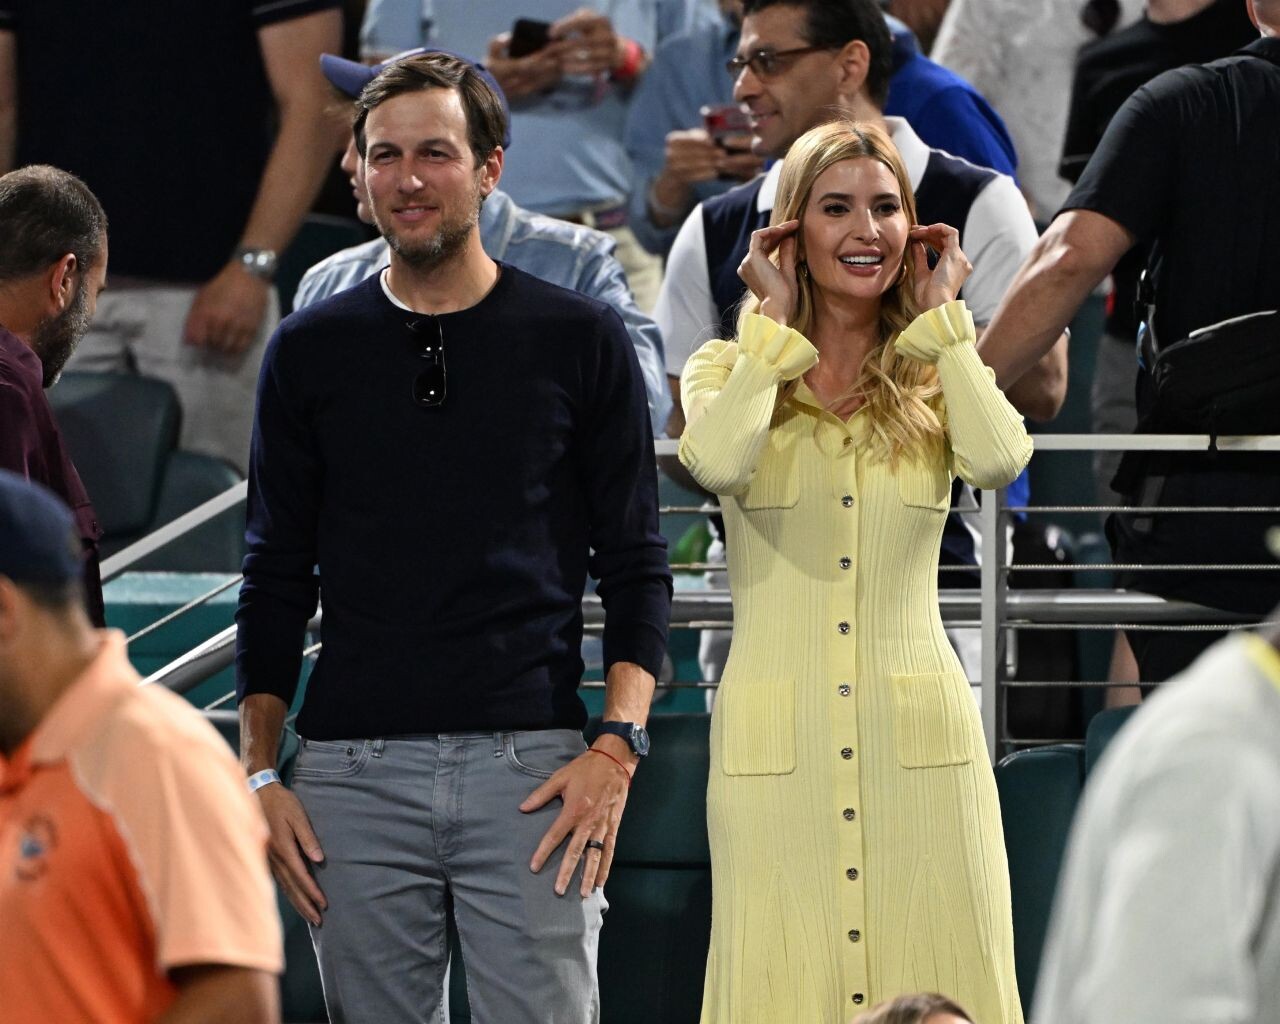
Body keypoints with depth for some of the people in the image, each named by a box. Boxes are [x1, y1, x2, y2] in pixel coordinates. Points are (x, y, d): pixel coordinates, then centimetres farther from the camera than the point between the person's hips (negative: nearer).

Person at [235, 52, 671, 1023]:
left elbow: (637, 567, 5)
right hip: (353, 770, 2)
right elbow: (277, 575, 13)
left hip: (531, 762, -2)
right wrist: (259, 771, 5)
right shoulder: (311, 350, 11)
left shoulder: (580, 339, 5)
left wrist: (617, 745, -7)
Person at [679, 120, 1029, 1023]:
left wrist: (943, 317, -1)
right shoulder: (729, 370, 7)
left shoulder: (935, 379, 11)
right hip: (774, 737, -1)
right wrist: (775, 323, -4)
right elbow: (719, 463, -17)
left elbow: (1000, 459, -13)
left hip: (920, 737, 1)